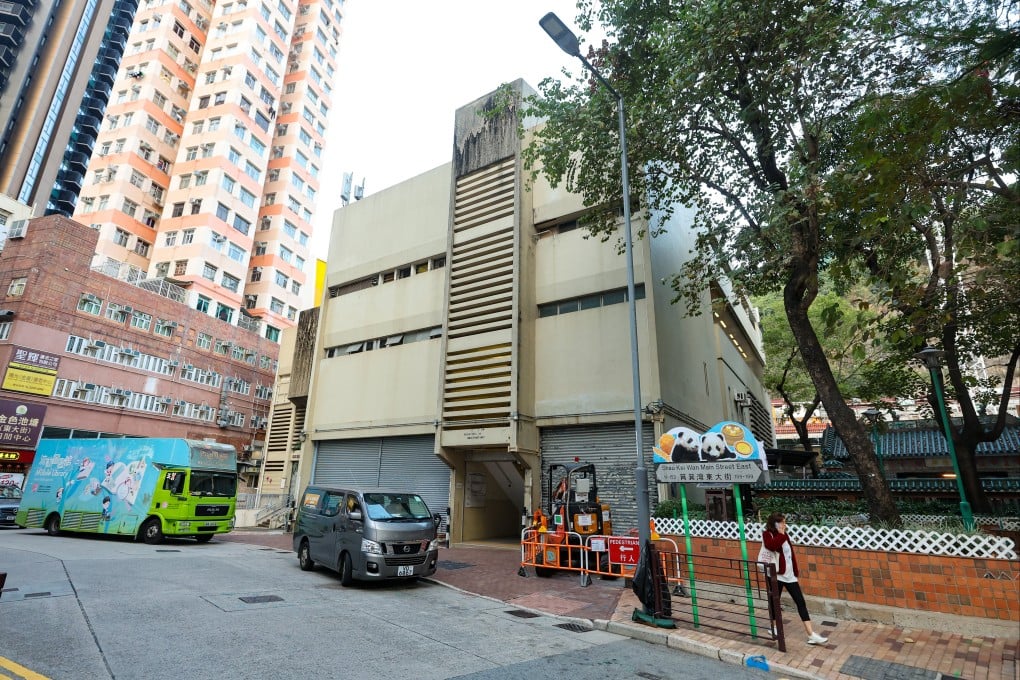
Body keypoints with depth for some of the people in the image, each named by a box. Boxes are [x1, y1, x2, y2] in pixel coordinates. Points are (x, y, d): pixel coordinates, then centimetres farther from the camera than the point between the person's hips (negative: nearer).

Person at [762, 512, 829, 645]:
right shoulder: (767, 534, -11)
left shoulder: (783, 535, 9)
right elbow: (771, 546, -33)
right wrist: (781, 534, -23)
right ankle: (774, 627, 28)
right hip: (776, 574, -6)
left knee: (801, 602, 2)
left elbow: (791, 553, 16)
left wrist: (795, 570, 16)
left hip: (789, 574, 6)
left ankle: (811, 635, 3)